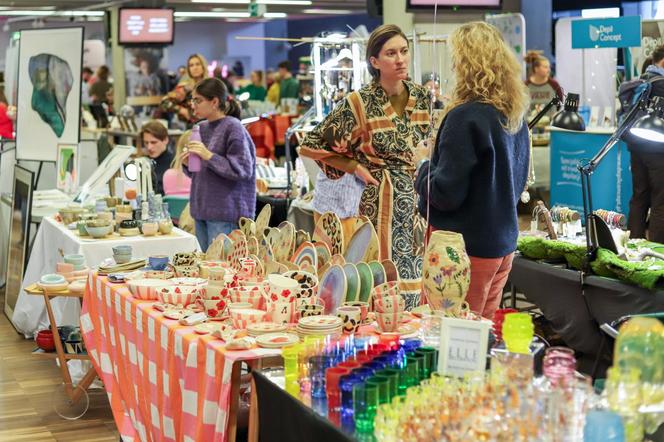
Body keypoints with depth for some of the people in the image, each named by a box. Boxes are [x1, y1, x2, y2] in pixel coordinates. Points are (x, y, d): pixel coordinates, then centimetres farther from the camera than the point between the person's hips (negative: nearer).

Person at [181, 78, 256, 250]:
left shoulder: (233, 128, -10)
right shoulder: (202, 128, 12)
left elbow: (243, 170, -16)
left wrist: (209, 156, -19)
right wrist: (187, 164, 1)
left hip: (225, 213, -8)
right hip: (202, 210, 8)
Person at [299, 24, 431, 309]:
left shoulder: (422, 97, 3)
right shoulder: (360, 103, -11)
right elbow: (310, 145, -5)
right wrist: (356, 167, -7)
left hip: (417, 198, 5)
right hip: (381, 200, -5)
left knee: (412, 281, 9)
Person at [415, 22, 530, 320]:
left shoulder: (466, 117, -19)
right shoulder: (515, 116, 6)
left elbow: (445, 193, -17)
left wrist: (424, 169, 0)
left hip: (469, 248, -8)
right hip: (503, 244, 8)